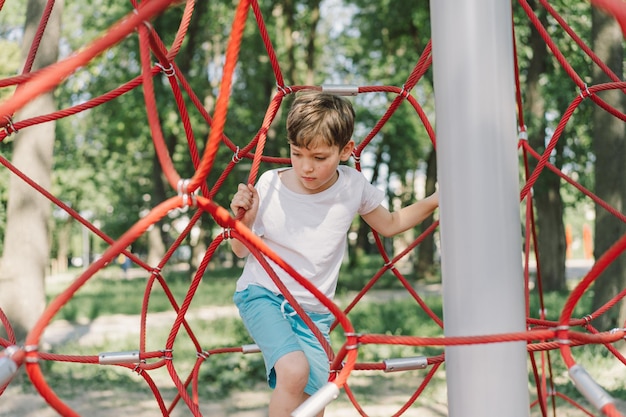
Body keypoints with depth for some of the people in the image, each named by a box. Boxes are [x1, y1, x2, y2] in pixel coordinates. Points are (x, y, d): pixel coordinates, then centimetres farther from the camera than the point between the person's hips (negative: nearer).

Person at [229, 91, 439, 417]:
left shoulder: (353, 185, -7)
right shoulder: (270, 186, -13)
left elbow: (390, 224, 13)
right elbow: (241, 250, 0)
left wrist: (436, 199, 1)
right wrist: (244, 221, -22)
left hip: (314, 313, 3)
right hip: (263, 295, -3)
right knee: (295, 371, -29)